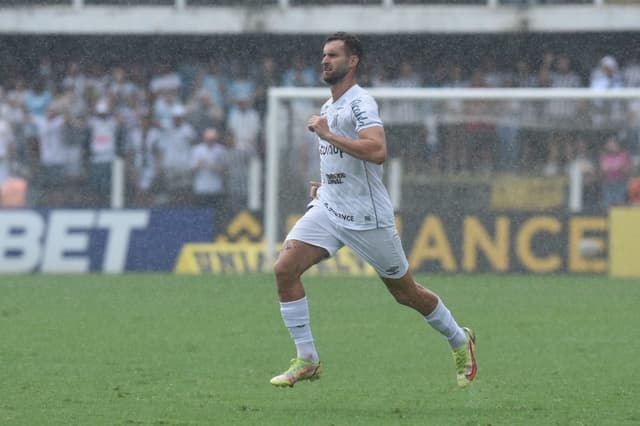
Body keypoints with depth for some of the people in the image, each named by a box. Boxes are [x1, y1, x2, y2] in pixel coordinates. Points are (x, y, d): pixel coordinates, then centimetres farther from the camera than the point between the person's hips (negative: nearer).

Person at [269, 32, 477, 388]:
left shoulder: (360, 102, -14)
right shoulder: (329, 108, 15)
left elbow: (377, 151, -30)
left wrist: (328, 135, -26)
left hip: (367, 217, -8)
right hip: (328, 209, 8)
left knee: (406, 293, 5)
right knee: (285, 269, -13)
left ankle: (460, 341, 30)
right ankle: (307, 360, -8)